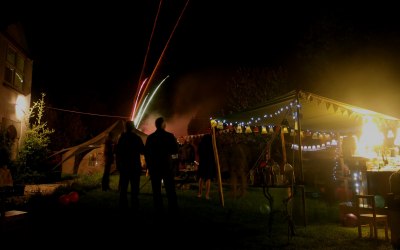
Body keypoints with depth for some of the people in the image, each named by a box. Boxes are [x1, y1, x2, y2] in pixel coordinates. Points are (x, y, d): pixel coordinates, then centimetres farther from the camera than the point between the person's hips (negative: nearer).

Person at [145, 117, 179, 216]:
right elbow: (175, 151, -5)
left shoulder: (150, 137, 1)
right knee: (170, 189, 4)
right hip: (167, 166, -2)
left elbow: (146, 153, 3)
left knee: (156, 190, 6)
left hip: (154, 166, 2)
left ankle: (159, 210, 6)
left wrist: (148, 165, 12)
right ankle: (173, 210, 4)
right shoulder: (170, 136, -7)